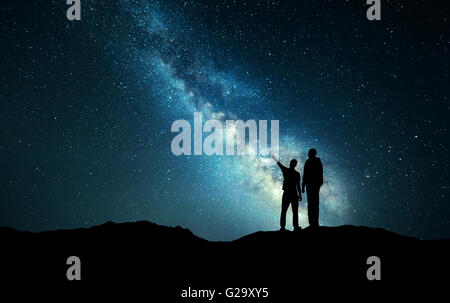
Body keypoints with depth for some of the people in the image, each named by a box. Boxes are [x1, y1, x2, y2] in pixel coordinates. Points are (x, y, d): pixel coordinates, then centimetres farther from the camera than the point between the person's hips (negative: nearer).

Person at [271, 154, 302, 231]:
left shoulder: (285, 170, 0)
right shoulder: (297, 174, -7)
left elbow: (278, 163, 18)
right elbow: (298, 185, -8)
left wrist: (274, 157, 35)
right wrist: (300, 195, 0)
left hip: (286, 194, 3)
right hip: (294, 195, -3)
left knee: (283, 211, 5)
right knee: (295, 212, 1)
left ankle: (282, 226, 1)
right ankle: (295, 226, -1)